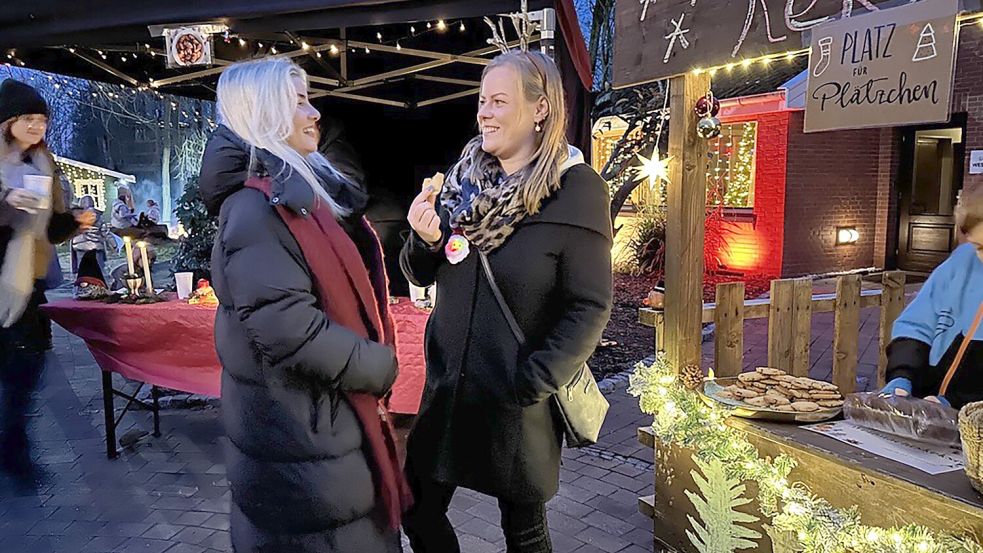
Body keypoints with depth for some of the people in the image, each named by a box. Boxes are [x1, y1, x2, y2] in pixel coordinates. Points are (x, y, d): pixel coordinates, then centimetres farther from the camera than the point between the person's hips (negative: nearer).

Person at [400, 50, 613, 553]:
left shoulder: (576, 189, -14)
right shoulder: (464, 177, 3)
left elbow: (589, 308, -13)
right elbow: (420, 275, 9)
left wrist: (532, 382, -18)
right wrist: (425, 239, -12)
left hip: (516, 404, -5)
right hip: (447, 388, 5)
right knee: (418, 512, 17)